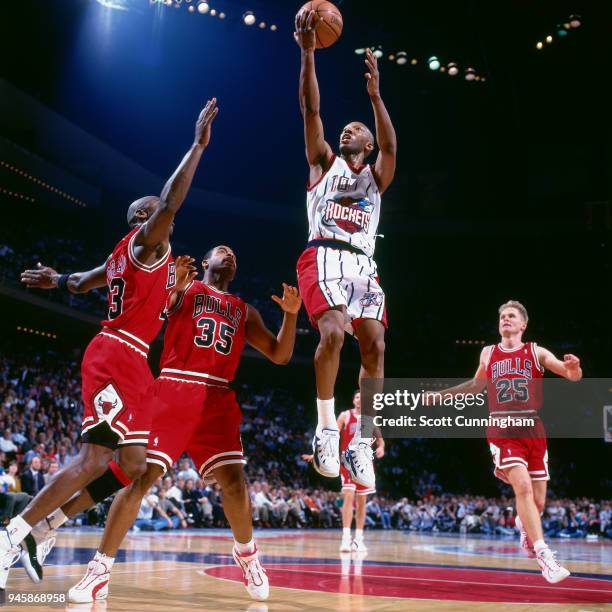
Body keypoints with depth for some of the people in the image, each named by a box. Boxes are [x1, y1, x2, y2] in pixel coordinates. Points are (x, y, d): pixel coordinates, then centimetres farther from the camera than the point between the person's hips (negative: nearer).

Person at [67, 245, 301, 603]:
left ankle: (247, 553, 16)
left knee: (234, 481, -10)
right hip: (172, 392, -3)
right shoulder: (183, 287, 13)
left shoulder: (245, 312, 23)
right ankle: (101, 569, -4)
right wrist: (173, 286, -20)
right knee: (139, 477, -11)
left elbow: (280, 355, 19)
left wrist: (291, 314, 5)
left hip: (217, 400, 3)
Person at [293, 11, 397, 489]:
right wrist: (308, 53, -3)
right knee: (332, 333, -25)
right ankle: (326, 429, -14)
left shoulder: (376, 177, 20)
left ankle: (362, 445, -3)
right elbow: (311, 109, 6)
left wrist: (375, 94, -15)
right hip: (325, 257, -3)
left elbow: (391, 148, -3)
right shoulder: (324, 162, 18)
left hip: (363, 265, 3)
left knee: (375, 348, -9)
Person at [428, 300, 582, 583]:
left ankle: (523, 525, 42)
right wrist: (442, 394, 25)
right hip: (502, 429, -1)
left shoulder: (536, 352, 7)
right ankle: (543, 556, -24)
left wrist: (573, 368, -27)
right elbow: (477, 385, 29)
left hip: (533, 429, 1)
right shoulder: (488, 353, 12)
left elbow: (572, 375, -3)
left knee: (538, 501, 5)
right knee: (523, 486, -24)